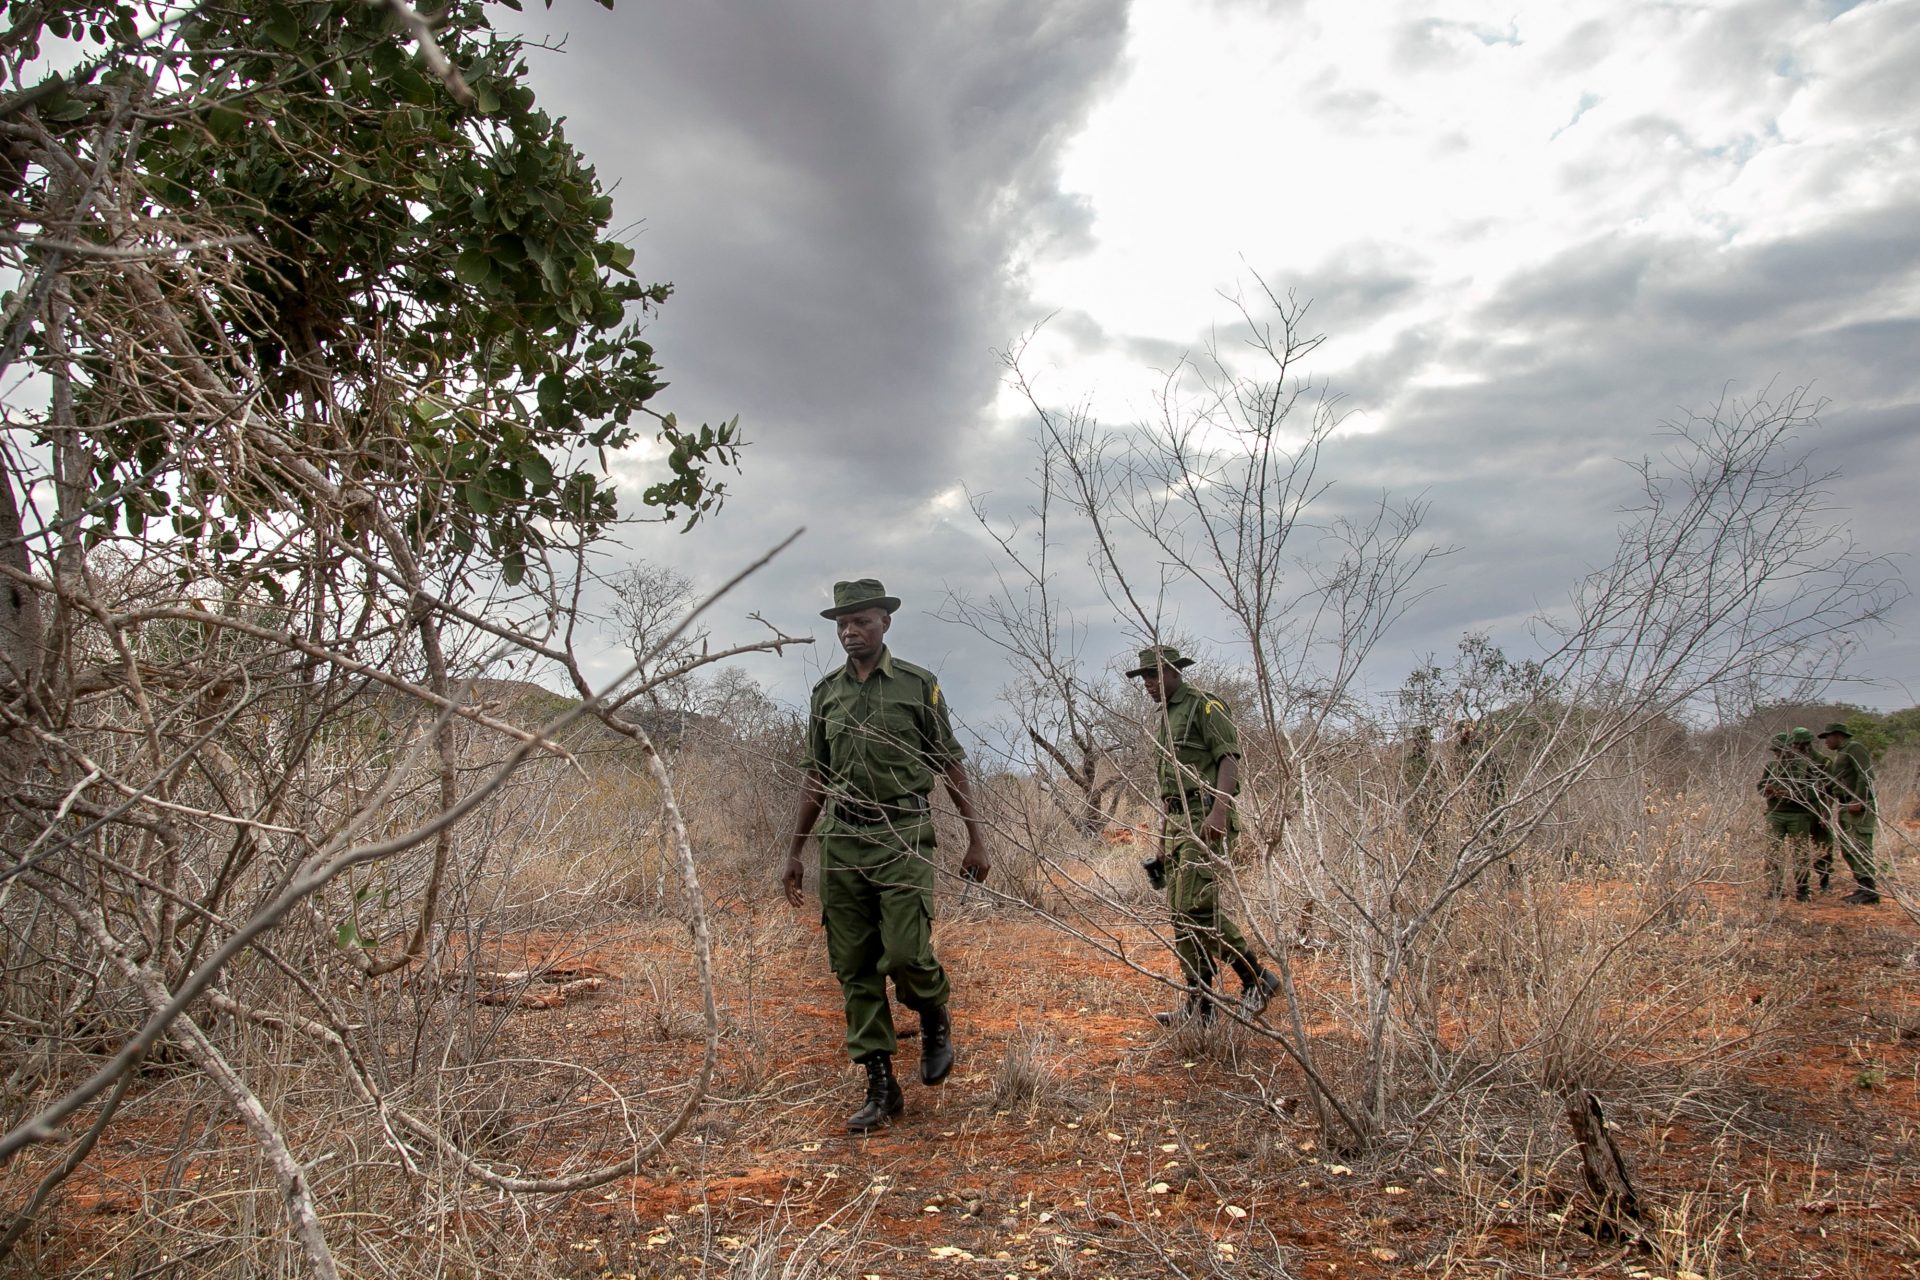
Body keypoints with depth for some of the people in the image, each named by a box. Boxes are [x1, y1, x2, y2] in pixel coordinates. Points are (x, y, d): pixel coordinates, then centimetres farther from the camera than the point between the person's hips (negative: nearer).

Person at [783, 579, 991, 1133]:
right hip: (841, 838, 4)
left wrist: (975, 838, 0)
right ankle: (880, 1087, 14)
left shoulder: (918, 684, -1)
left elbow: (951, 765, 2)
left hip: (902, 836, -4)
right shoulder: (826, 692, 10)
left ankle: (935, 1017, 21)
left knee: (905, 953, -13)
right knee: (854, 967, 4)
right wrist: (795, 850, 13)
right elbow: (816, 776, 15)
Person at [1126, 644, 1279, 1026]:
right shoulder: (1165, 718, 21)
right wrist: (1163, 842, 22)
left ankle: (1257, 980, -1)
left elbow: (1229, 759, -15)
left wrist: (1220, 808, -29)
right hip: (1177, 821, 9)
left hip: (1204, 818, -9)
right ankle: (1199, 1005, 12)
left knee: (1196, 906, -16)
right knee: (1181, 913, 6)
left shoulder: (1204, 706, -5)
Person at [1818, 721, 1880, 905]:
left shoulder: (1854, 748, -7)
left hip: (1858, 807, -10)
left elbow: (1866, 775, -18)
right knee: (1847, 850, 10)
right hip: (1843, 807, 10)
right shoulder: (1837, 755, 22)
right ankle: (1861, 888, 14)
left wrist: (1858, 801, -23)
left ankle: (1870, 891, -12)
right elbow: (1832, 783, 25)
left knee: (1860, 848, -12)